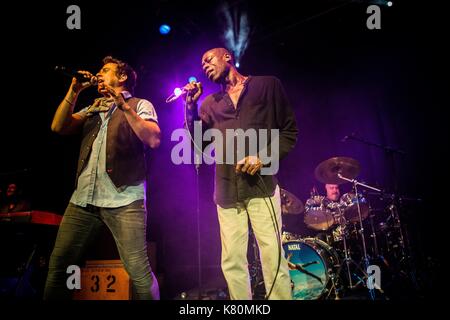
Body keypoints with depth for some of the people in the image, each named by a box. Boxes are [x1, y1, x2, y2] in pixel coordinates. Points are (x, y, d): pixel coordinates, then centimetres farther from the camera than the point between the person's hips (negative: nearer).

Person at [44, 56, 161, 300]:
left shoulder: (140, 105, 9)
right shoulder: (92, 110, 25)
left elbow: (153, 140, -8)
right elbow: (58, 127, 13)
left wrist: (124, 106, -13)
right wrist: (74, 91, 9)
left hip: (123, 198, -5)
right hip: (83, 197, 6)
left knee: (138, 270, -12)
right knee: (58, 264, 4)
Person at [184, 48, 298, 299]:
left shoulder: (267, 85, 8)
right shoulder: (210, 103, 19)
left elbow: (290, 131, 4)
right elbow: (197, 143, 13)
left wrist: (264, 157, -11)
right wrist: (191, 106, 4)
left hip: (261, 185, -4)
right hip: (227, 191, 4)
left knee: (273, 257, -8)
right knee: (232, 261, 4)